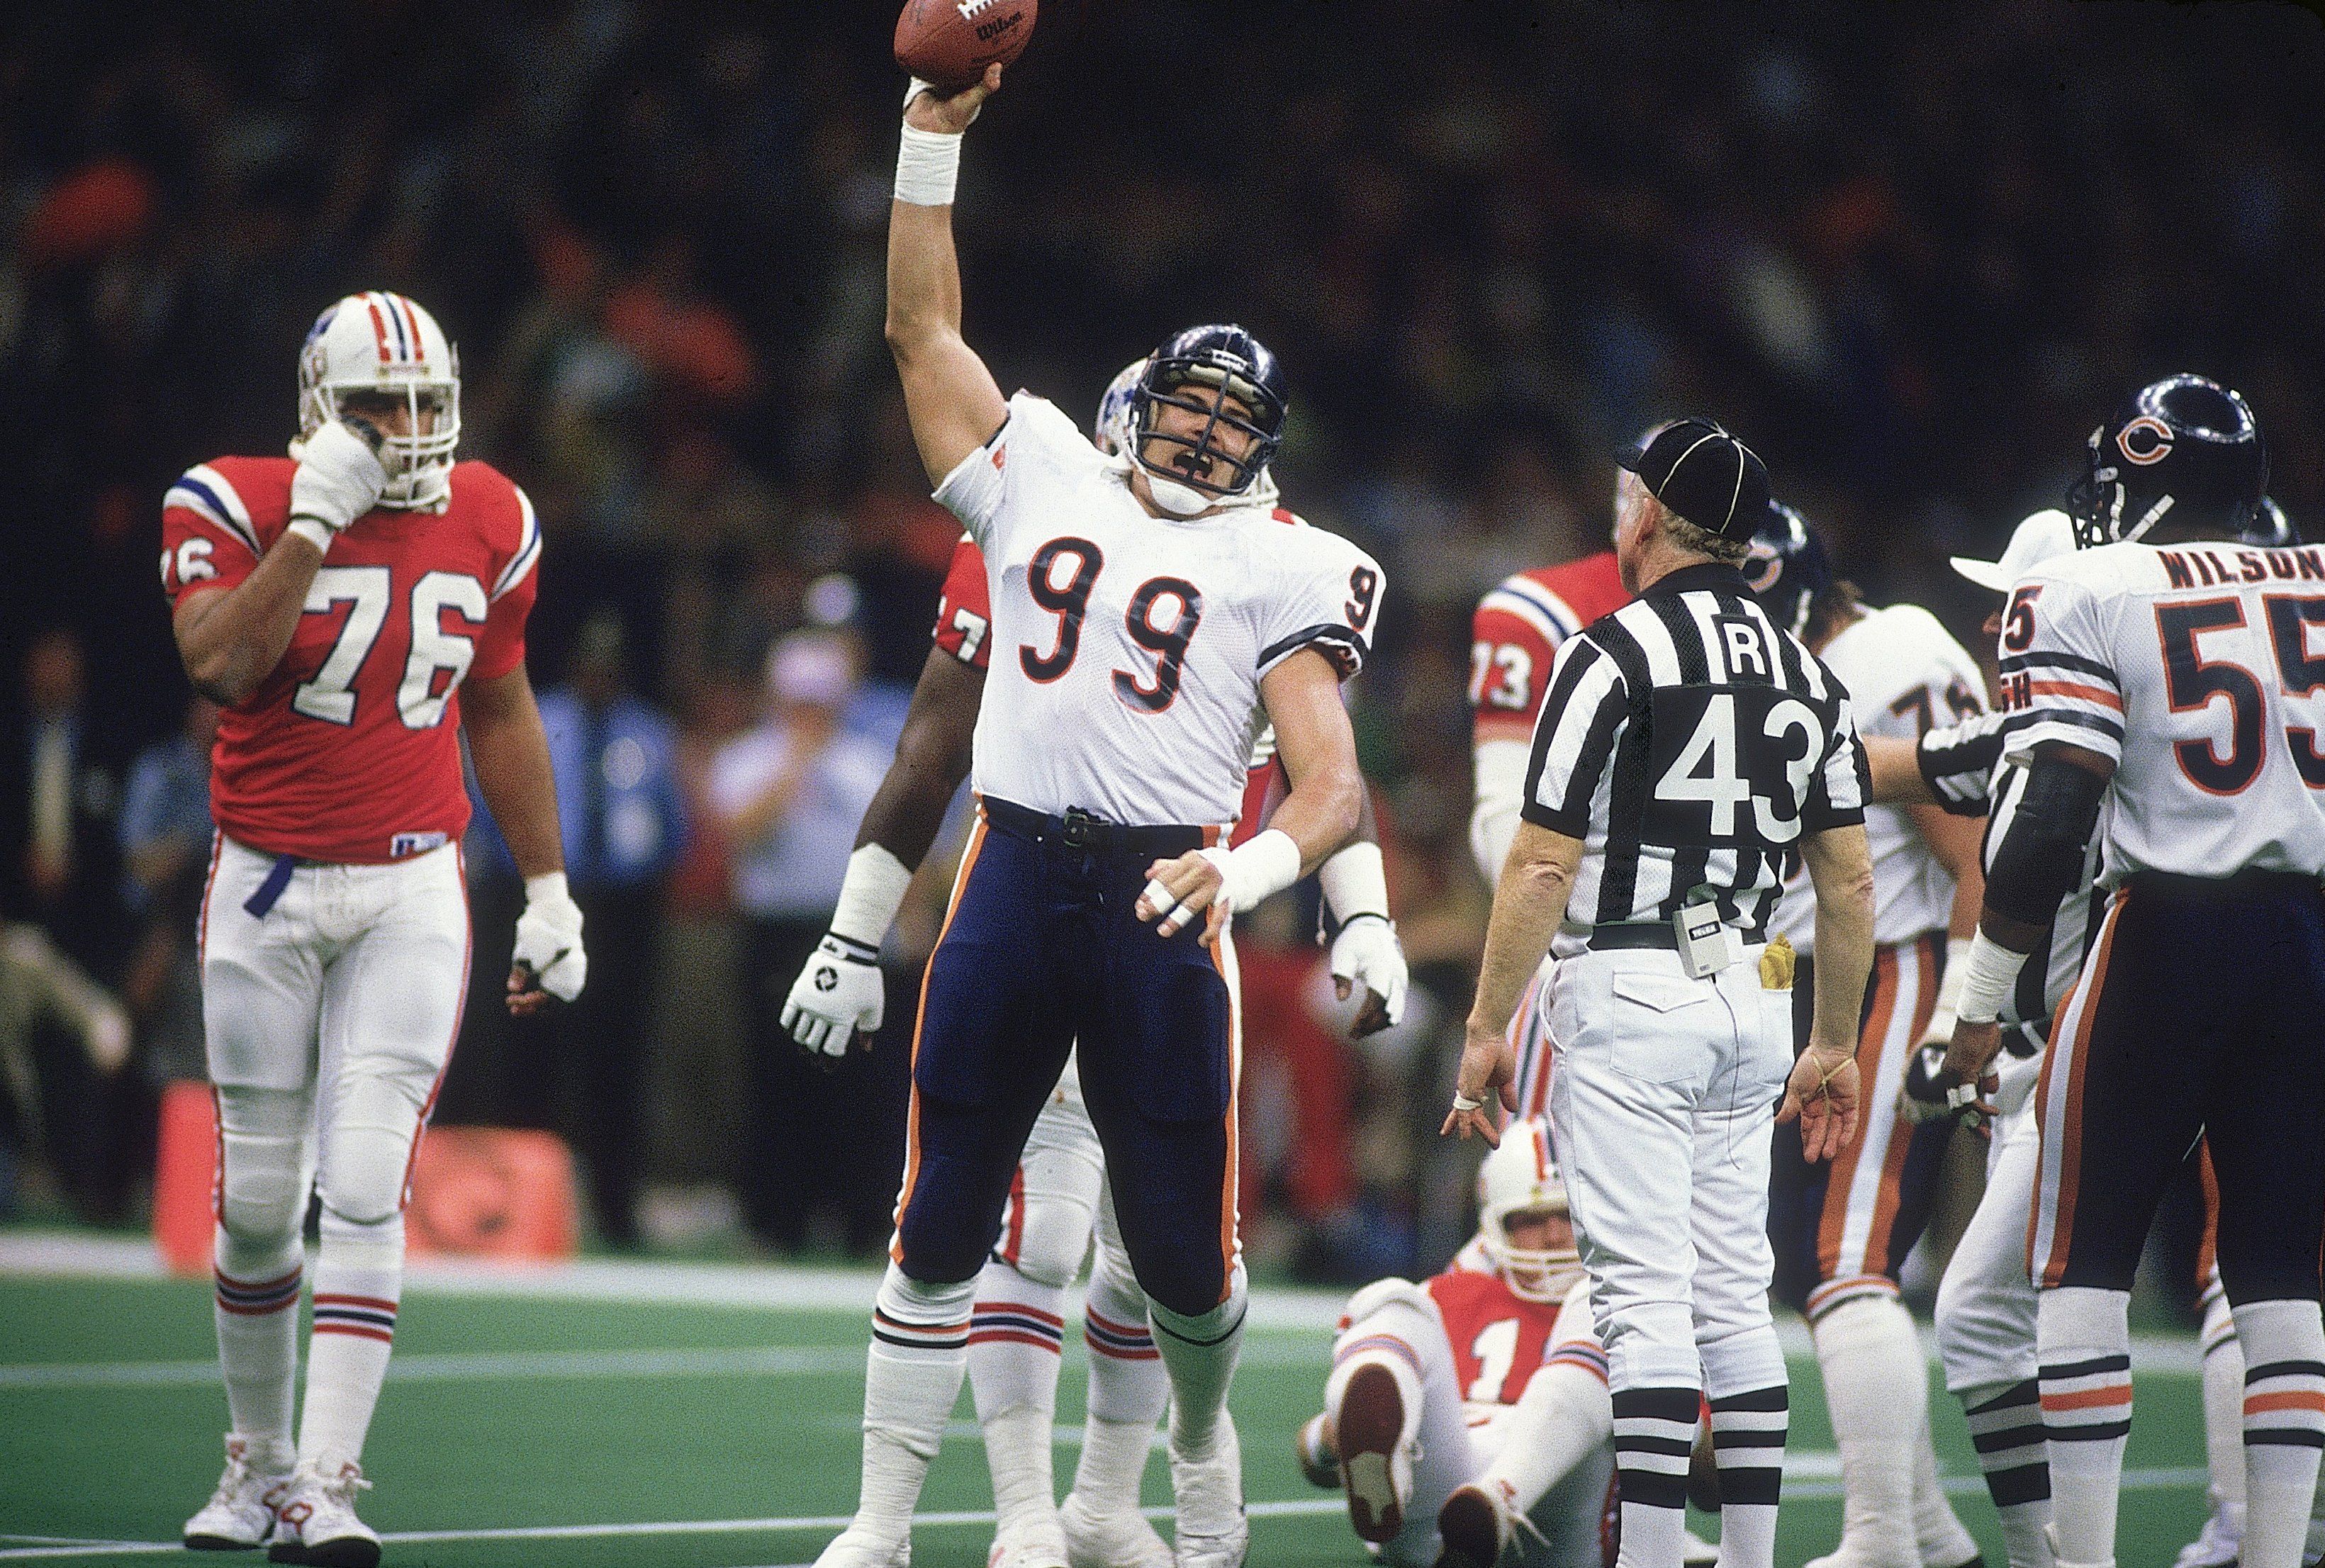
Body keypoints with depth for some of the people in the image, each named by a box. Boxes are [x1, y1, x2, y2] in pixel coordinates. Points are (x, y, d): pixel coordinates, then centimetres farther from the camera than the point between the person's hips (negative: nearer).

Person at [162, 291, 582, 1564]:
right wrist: (315, 527, -25)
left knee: (365, 1191, -10)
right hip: (268, 886, -1)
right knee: (258, 1202, 6)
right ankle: (258, 1459, 25)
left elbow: (498, 709, 14)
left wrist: (548, 890, 15)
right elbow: (218, 669, -24)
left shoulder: (485, 523, 3)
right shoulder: (236, 506, -8)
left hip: (411, 889, 1)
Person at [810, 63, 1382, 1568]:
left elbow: (1332, 784, -5)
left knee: (1185, 1246, 3)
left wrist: (1252, 870, -25)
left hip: (1162, 901, -2)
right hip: (1016, 874, 2)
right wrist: (934, 137, 13)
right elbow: (923, 328, 18)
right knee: (942, 1221, 1)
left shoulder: (1278, 571, 5)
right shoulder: (1045, 479, 13)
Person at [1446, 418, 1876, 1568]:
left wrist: (1487, 1028, -7)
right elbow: (1849, 883, 12)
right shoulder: (1808, 677, 11)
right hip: (1752, 999, 7)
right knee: (1733, 1294, 11)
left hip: (1631, 997, -7)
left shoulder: (1614, 655, -9)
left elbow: (1544, 865, -12)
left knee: (1643, 1295, -9)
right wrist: (1835, 1045, 20)